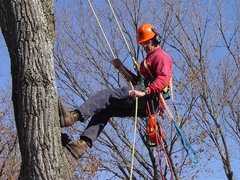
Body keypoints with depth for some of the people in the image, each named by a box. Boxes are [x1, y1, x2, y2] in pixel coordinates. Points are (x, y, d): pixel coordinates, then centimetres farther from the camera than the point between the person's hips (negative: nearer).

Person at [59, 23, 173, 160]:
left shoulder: (161, 56, 0)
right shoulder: (150, 58, 33)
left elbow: (163, 80, -18)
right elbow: (139, 81, 33)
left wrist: (145, 92, -30)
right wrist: (122, 69, 22)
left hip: (149, 99, -10)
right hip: (142, 104, 10)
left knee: (106, 95, -22)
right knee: (105, 110, 3)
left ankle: (74, 116, -36)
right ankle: (84, 142, -11)